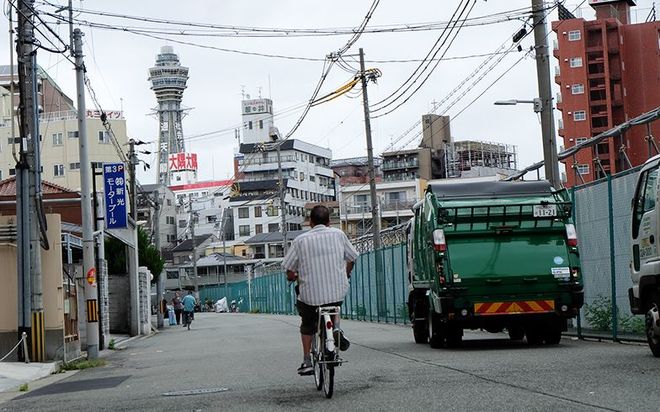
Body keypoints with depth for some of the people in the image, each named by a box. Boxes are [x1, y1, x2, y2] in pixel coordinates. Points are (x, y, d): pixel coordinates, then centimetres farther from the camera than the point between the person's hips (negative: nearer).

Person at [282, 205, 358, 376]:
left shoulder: (301, 240, -3)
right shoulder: (338, 234, 3)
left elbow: (289, 271, -2)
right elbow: (351, 259, 13)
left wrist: (295, 278, 21)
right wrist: (345, 275, 33)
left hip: (310, 293, -1)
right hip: (338, 291, 1)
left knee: (307, 325, 23)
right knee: (335, 305, 35)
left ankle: (307, 362, 17)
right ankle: (336, 329, 9)